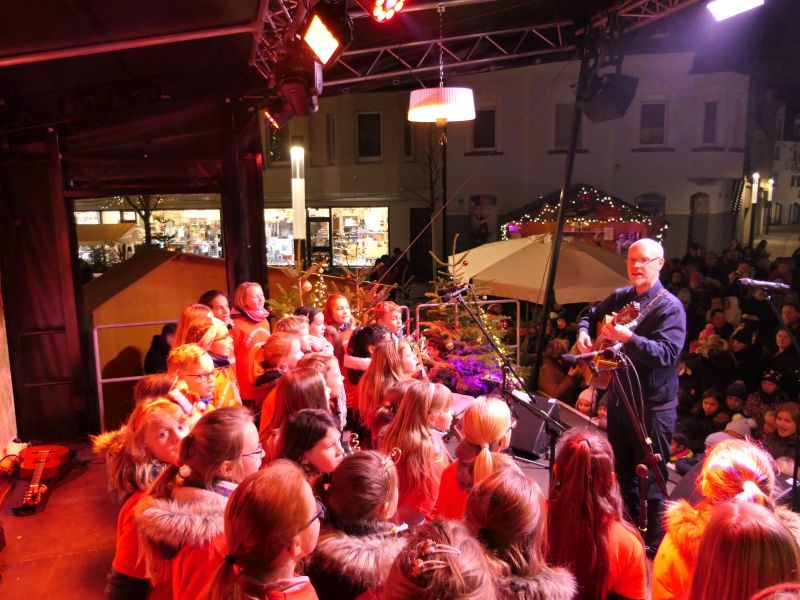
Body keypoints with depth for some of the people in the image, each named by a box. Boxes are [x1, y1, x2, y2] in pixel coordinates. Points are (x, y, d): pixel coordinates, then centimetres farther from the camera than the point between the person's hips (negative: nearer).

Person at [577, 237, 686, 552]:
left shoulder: (669, 307, -16)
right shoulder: (619, 296, 6)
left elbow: (667, 354, -27)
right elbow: (591, 315, 21)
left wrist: (628, 338, -39)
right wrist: (583, 333, 0)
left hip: (653, 407, -7)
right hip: (618, 398, 7)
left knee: (651, 479, 4)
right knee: (623, 471, 20)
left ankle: (654, 546, 20)